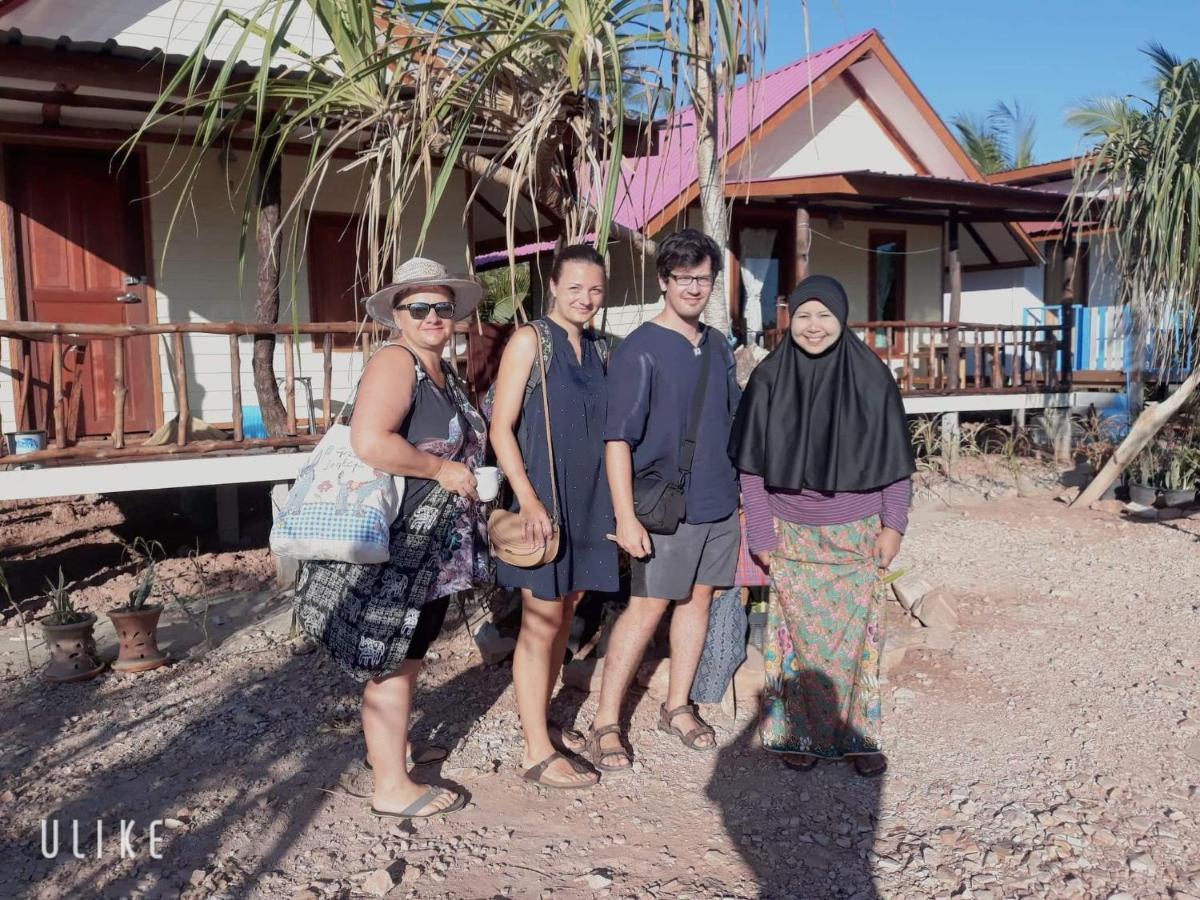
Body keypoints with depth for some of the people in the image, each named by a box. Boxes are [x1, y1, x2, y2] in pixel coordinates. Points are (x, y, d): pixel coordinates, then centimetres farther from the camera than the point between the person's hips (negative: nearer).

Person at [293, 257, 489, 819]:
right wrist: (441, 469, -22)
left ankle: (387, 744, 40)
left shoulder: (441, 372, 13)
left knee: (407, 653, 21)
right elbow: (369, 442, -31)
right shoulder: (395, 362, -16)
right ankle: (392, 788, 13)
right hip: (393, 544, -9)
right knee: (393, 661, 1)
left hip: (430, 547, 9)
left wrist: (462, 471, 10)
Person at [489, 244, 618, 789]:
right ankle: (537, 753, 9)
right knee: (541, 624, -1)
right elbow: (501, 427, -11)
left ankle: (537, 719, 28)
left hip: (587, 502, 7)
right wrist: (528, 499, -19)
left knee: (562, 620, 13)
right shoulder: (530, 340, -7)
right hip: (542, 500, -6)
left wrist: (615, 504, 12)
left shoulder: (599, 350, 12)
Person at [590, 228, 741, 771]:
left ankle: (677, 707, 27)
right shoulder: (639, 350, -11)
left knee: (698, 600, 12)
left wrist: (743, 490, 18)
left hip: (719, 503, 7)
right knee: (647, 608, -3)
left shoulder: (718, 347, 10)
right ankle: (605, 724, 8)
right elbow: (618, 439, -15)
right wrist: (626, 517, -20)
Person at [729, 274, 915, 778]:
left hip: (856, 534, 0)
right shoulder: (769, 378, -5)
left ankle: (858, 735, 20)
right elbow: (752, 464, -1)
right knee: (798, 632, 6)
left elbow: (894, 457, 1)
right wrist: (761, 536, -3)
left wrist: (893, 524, -2)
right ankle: (800, 732, 20)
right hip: (792, 533, 0)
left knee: (855, 632, 5)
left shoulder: (871, 376, -5)